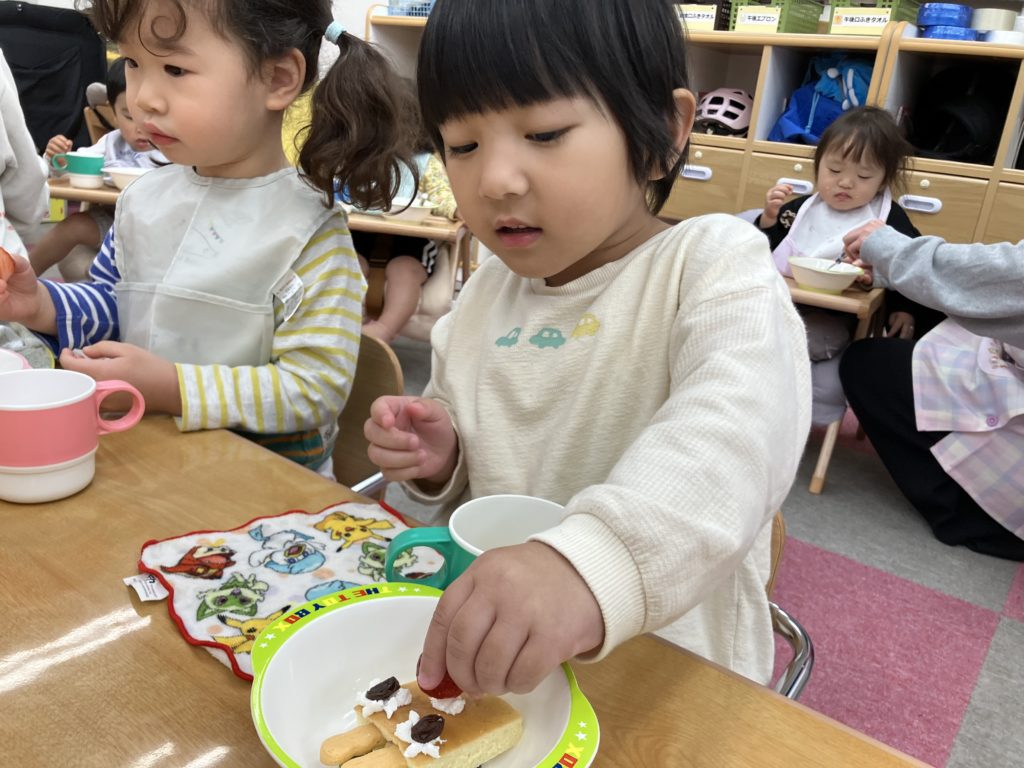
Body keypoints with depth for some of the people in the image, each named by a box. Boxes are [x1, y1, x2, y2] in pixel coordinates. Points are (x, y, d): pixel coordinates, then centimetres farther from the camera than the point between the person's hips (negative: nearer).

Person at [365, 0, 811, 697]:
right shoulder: (486, 294, 5)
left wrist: (586, 564, -50)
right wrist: (437, 460, -4)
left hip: (668, 678, -4)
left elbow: (738, 432, -33)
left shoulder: (711, 264, -12)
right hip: (488, 662, 5)